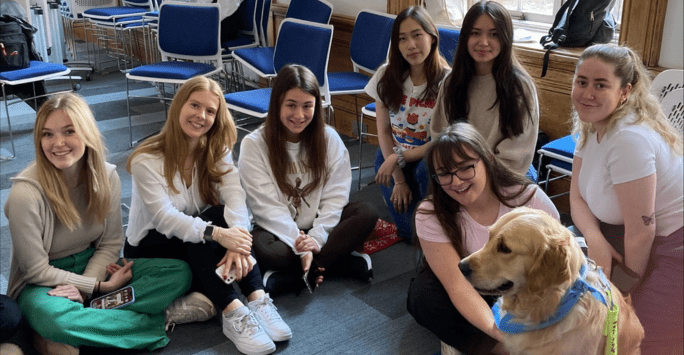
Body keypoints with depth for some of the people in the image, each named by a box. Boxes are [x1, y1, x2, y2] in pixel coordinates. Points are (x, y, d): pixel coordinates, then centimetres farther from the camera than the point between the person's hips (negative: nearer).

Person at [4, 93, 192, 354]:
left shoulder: (107, 177, -9)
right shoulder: (25, 194, -23)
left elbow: (111, 243, -2)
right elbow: (37, 271, -17)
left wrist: (84, 287, -20)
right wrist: (100, 286, -19)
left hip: (93, 266, 5)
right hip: (45, 282, -5)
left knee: (179, 272, -14)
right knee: (50, 316, -42)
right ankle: (158, 320, -23)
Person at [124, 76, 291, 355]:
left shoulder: (216, 151, -4)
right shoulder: (146, 160, -18)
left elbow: (235, 195, -21)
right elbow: (165, 218, -30)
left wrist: (237, 241, -40)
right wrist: (217, 234, -44)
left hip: (198, 243, 4)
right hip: (150, 247, -4)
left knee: (221, 217, -29)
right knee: (214, 223, -32)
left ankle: (257, 300, -37)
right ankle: (232, 311, -42)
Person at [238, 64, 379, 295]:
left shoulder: (329, 139, -1)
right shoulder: (254, 145, -9)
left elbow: (335, 196, -6)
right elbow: (268, 206, -15)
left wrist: (316, 238, -21)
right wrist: (302, 247, -25)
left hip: (320, 226, 3)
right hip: (279, 231, -3)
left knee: (366, 214, -21)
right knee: (259, 245, -35)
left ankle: (289, 278, -27)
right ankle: (346, 263, -22)